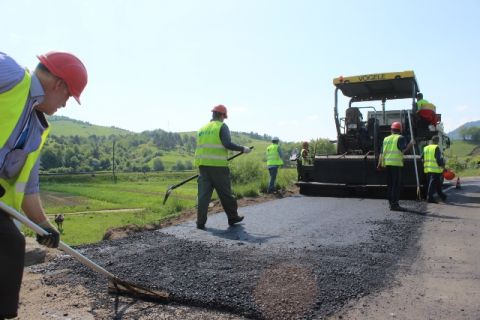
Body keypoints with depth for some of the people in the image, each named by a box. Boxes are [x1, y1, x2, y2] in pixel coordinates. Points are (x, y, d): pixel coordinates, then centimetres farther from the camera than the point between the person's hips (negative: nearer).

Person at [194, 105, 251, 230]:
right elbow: (227, 144, -15)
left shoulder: (202, 128, 16)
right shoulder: (222, 126, -2)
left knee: (203, 193, 5)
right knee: (225, 193, 8)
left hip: (202, 165, 5)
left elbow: (201, 148, 17)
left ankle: (201, 222, 3)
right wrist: (243, 149, -4)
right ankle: (233, 217, 22)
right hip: (218, 165, -5)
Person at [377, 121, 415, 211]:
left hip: (387, 163, 6)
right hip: (396, 163, -6)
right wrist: (411, 144, 0)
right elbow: (404, 150, -15)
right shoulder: (400, 138, -2)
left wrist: (380, 163, 17)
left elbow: (382, 152, 14)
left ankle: (391, 202, 20)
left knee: (389, 184, 14)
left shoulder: (386, 139, 16)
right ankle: (394, 204, -6)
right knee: (396, 184, -4)